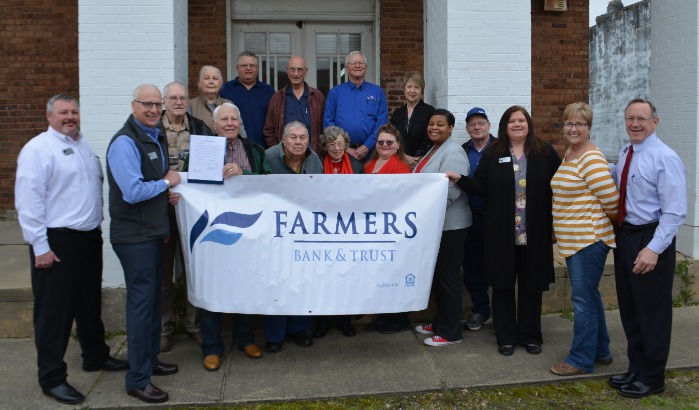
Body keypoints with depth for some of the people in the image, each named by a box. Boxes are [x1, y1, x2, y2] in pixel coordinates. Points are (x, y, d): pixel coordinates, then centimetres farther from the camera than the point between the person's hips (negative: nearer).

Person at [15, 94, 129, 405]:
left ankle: (96, 356, 37)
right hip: (57, 242, -8)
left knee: (90, 303, 20)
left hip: (89, 237, 8)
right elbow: (28, 201, -16)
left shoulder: (83, 146, 13)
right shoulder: (38, 149, -12)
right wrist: (40, 246, -18)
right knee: (55, 311, 1)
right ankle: (52, 378, 12)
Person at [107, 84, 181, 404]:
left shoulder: (157, 137, 11)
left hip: (153, 233, 9)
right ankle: (138, 380, 8)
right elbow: (132, 192, -27)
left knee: (152, 299, 18)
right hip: (134, 237, -9)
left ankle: (150, 360, 34)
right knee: (141, 303, -3)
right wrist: (167, 182, -12)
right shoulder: (125, 143, -18)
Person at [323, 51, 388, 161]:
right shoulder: (335, 92, 8)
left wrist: (367, 147, -10)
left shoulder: (377, 92, 8)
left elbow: (382, 123, 1)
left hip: (370, 151, 0)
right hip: (342, 152, 0)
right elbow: (328, 122, 1)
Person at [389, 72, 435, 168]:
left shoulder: (429, 111, 1)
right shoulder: (397, 113, 14)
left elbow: (429, 141, -5)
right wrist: (405, 157, -6)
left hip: (421, 162, -3)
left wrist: (416, 159, -14)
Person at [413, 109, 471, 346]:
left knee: (448, 276, -1)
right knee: (437, 274, 16)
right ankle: (440, 322, 28)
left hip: (450, 226, -9)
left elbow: (450, 192, -25)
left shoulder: (453, 153, -14)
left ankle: (451, 332, 8)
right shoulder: (433, 151, 15)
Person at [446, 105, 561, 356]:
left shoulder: (545, 152, 3)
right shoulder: (492, 154, 4)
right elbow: (480, 187, 0)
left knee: (531, 286, 9)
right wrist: (459, 179, -16)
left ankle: (530, 335, 24)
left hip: (535, 234, 0)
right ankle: (505, 337, 19)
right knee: (503, 285, 6)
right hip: (501, 234, 0)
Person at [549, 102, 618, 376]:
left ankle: (581, 359, 12)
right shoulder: (568, 154, 12)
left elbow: (612, 202, -16)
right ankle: (601, 351, 31)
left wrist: (596, 223, 1)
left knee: (583, 299, -1)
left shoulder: (592, 160, -16)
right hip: (573, 240, 9)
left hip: (589, 239, -9)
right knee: (589, 296, 18)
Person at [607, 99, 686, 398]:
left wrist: (654, 249, -25)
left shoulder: (665, 158, -15)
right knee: (629, 309, 17)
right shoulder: (625, 154, 8)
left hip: (650, 239, -8)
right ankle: (636, 369, 33)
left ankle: (651, 378, 21)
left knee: (652, 312, 5)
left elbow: (675, 212, -19)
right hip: (624, 236, 8)